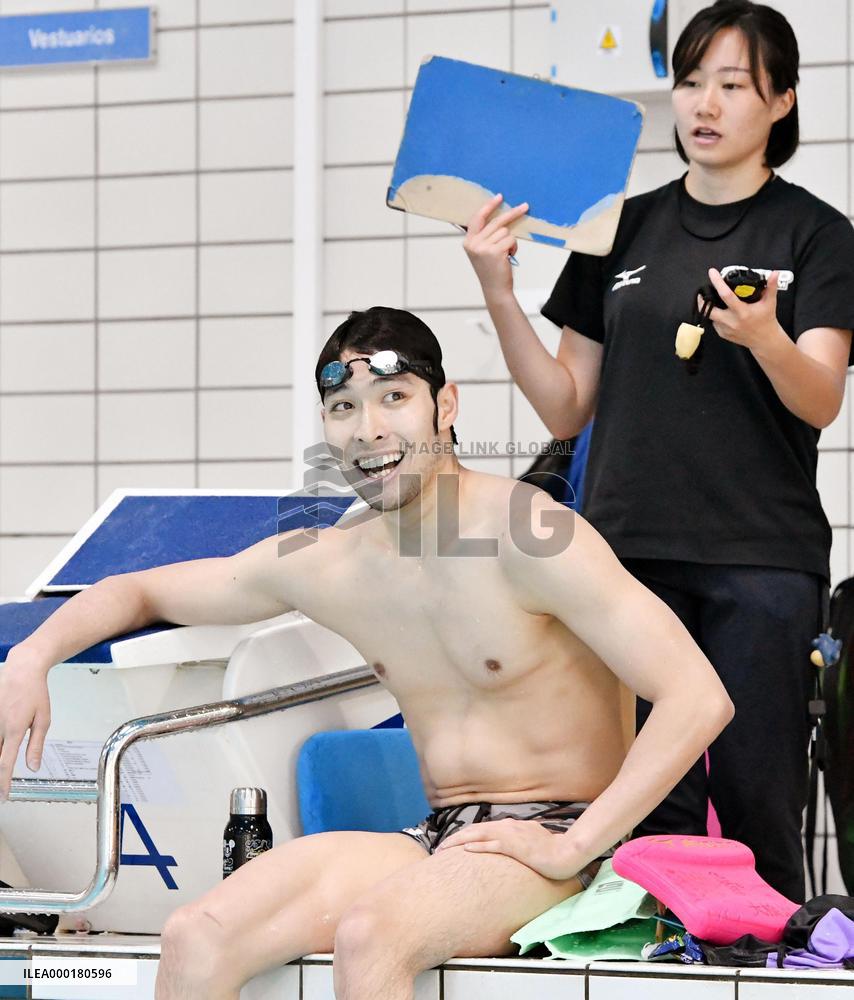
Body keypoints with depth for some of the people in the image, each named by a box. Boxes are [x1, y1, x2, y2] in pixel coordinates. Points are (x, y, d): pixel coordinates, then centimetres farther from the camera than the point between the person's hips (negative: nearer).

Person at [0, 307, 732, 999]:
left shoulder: (530, 535, -14)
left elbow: (700, 699, -19)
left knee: (367, 936, -34)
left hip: (546, 840, -6)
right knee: (196, 940, -15)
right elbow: (140, 590, 20)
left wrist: (572, 850, -19)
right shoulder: (324, 566, 5)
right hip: (437, 840, 6)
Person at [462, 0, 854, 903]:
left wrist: (764, 338, -29)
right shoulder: (623, 230, 13)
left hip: (761, 558, -3)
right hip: (632, 551, 3)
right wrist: (498, 295, -1)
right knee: (651, 802, 2)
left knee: (754, 797, -5)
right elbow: (566, 408, 12)